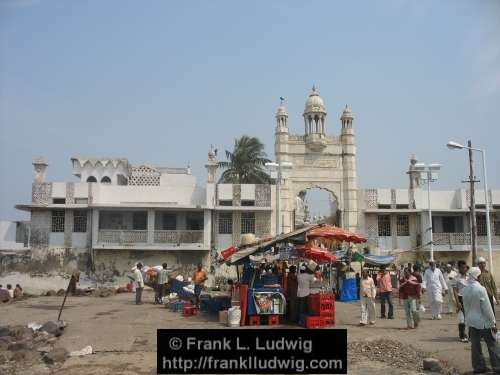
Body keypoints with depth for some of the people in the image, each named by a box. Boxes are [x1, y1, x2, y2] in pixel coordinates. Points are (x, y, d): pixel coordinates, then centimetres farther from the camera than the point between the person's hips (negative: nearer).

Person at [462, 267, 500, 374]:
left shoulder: (464, 290, -2)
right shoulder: (480, 289, -20)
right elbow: (487, 308, -15)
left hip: (471, 321, 5)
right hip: (483, 321, -5)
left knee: (475, 345, 11)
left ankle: (478, 367, 19)